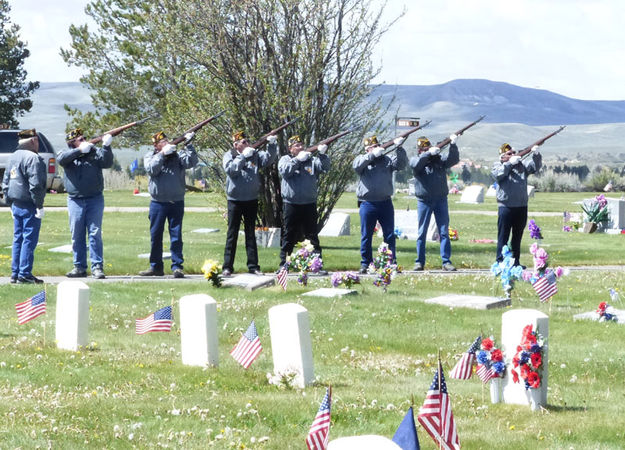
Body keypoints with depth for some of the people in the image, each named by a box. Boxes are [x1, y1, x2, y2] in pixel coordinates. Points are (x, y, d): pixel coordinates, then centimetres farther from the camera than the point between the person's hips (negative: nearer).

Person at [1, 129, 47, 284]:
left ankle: (15, 273, 14)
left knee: (18, 239, 13)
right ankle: (25, 274, -7)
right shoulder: (33, 158, -13)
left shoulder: (13, 157, 15)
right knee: (29, 239, -5)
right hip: (29, 206, -8)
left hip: (16, 205, 8)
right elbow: (35, 185, -19)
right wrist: (39, 205, -15)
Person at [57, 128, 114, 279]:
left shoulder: (95, 152, 5)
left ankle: (97, 266, -2)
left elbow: (107, 163, -7)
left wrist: (106, 146, -21)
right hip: (75, 200, 1)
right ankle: (79, 267, 13)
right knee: (77, 235, 6)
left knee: (95, 234, -3)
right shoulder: (68, 154, 4)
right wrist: (80, 150, -25)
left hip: (95, 200, -1)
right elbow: (61, 159, -17)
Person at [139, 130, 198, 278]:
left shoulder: (178, 155, 5)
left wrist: (188, 146, -16)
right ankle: (156, 267, 17)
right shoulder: (150, 156, 5)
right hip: (158, 203, 1)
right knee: (155, 236, 7)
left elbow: (191, 162, -9)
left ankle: (177, 267, 3)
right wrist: (163, 154, -18)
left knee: (176, 236, -1)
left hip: (176, 203, 0)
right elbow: (151, 169, -13)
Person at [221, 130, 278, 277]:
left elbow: (268, 158, -6)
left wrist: (272, 144, -20)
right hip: (235, 200, -3)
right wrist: (243, 156, -23)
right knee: (232, 233, 0)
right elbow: (231, 169, -19)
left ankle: (253, 266, 11)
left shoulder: (255, 155, 6)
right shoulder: (229, 156, -1)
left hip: (251, 200, 3)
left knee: (251, 234, 9)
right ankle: (227, 267, 2)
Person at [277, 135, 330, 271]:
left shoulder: (311, 160, 11)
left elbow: (324, 168, -3)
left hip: (309, 204, 2)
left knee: (312, 236, 5)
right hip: (291, 203, -2)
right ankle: (284, 264, 8)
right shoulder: (285, 159, 6)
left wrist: (322, 155, -19)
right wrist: (298, 159, -21)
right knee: (288, 235, 3)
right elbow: (284, 171, -13)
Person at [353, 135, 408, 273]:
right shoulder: (362, 159, 6)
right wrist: (373, 155, -22)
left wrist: (399, 148, -16)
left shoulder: (387, 159, 11)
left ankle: (392, 262, 12)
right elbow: (357, 165, -15)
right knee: (366, 236, 4)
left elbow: (401, 164, -2)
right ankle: (365, 264, 12)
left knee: (390, 235, 5)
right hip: (367, 204, -2)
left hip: (385, 203, 2)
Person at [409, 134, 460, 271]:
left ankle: (446, 261, 3)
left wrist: (453, 145, -19)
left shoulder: (439, 158, 7)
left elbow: (453, 159, -5)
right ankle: (420, 262, 10)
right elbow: (416, 164, -19)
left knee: (444, 232, 1)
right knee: (421, 233, 4)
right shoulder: (415, 160, 3)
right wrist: (429, 153, -27)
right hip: (424, 201, -1)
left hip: (441, 199, 1)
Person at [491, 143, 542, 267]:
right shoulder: (498, 166, 3)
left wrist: (536, 155, -12)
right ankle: (500, 262, -1)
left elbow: (535, 166, 5)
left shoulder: (522, 165, 13)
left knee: (517, 237, 11)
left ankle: (516, 261, 19)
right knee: (503, 236, -3)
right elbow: (497, 174, -17)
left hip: (521, 207, 4)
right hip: (505, 207, -4)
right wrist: (510, 163, -20)